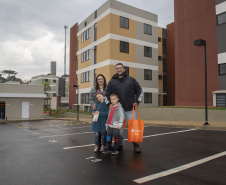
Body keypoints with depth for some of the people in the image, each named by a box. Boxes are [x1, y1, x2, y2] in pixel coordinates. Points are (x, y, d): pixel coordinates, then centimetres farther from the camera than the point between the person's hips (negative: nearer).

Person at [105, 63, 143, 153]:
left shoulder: (131, 80, 11)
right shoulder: (112, 82, 11)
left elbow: (139, 91, 16)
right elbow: (107, 94, 12)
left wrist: (137, 101, 5)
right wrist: (109, 103, -1)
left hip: (129, 109, 0)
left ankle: (135, 144, 14)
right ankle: (119, 144, 21)